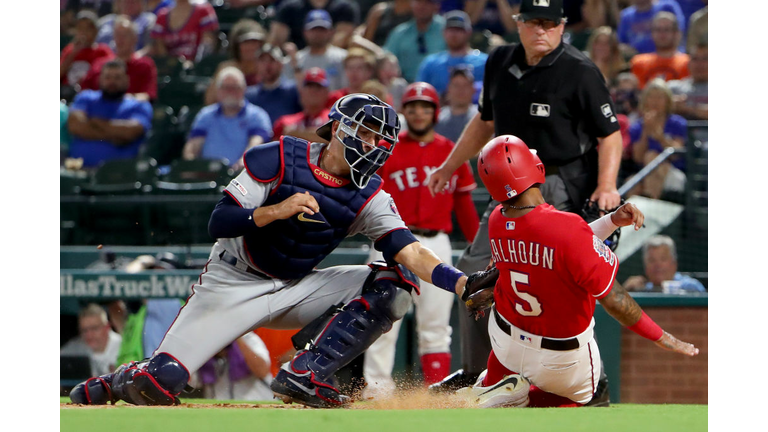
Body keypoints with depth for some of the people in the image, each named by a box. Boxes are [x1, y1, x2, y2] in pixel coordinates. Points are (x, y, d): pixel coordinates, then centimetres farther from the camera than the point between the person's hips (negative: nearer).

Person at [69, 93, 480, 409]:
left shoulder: (369, 197, -5)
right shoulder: (277, 160, -14)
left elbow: (410, 253, -18)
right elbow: (219, 223, -17)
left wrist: (464, 283, -34)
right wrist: (276, 211, -33)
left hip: (297, 290, 4)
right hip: (234, 285, -4)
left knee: (392, 283, -15)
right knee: (159, 385, -18)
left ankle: (303, 375, -18)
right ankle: (115, 383, 21)